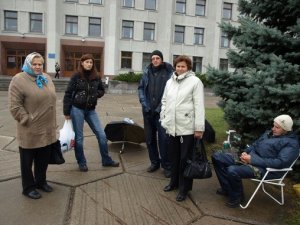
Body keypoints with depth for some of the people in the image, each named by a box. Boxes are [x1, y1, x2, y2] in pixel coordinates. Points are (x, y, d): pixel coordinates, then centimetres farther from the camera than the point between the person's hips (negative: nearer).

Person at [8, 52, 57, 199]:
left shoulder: (47, 78, 10)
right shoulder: (19, 80, -11)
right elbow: (15, 106, -14)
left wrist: (52, 123, 16)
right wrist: (27, 120, -15)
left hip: (47, 130, 6)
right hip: (30, 131, -6)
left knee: (43, 159, 19)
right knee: (28, 161, 11)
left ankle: (41, 181, 37)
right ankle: (28, 187, 26)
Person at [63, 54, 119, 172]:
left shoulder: (96, 77, 3)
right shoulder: (76, 76, -7)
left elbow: (102, 90, 16)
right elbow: (68, 94, -6)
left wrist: (96, 94, -7)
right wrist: (66, 112, -8)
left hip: (91, 110, 4)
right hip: (77, 109, -4)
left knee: (101, 135, 4)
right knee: (79, 137, 5)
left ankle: (106, 160, 20)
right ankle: (81, 163, 22)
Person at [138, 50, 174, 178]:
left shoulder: (169, 72, -4)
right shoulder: (147, 71, 8)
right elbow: (141, 88, 8)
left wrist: (160, 107, -14)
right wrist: (144, 104, -4)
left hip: (162, 112, -4)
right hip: (148, 111, 5)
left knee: (163, 139, -5)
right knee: (149, 138, 11)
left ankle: (167, 166, 10)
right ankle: (154, 162, 28)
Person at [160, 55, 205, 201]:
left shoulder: (195, 81, -6)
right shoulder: (170, 82, 11)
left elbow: (199, 106, -10)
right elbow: (164, 101, 18)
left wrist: (199, 128, -13)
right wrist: (163, 118, 9)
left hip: (187, 127, -5)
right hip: (172, 126, 5)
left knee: (185, 158, 5)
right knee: (174, 156, 17)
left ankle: (184, 188, 19)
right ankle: (174, 182, 36)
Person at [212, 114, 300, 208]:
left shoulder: (291, 143, -8)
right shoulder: (269, 133, 16)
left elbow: (280, 162, -20)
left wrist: (252, 160, -23)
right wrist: (245, 152, 0)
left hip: (266, 169, -9)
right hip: (250, 158, 9)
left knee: (232, 170, -33)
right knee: (217, 156, -2)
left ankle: (237, 197, -3)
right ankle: (228, 188, 6)